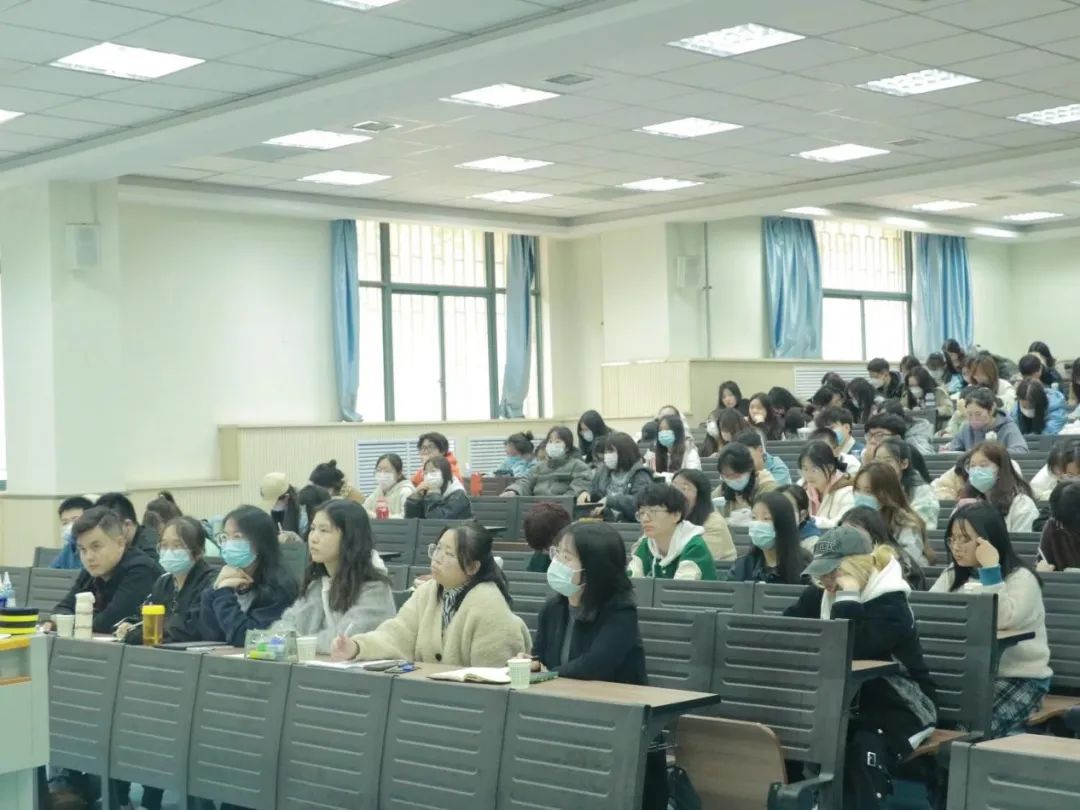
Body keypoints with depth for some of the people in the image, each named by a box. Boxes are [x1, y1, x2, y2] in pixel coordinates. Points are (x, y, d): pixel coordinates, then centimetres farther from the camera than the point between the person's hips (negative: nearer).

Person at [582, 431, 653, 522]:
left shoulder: (640, 475, -6)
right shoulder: (604, 470, 14)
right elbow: (592, 489, 26)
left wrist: (610, 500, -23)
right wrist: (585, 493, 1)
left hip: (631, 525, -6)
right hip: (605, 523, 6)